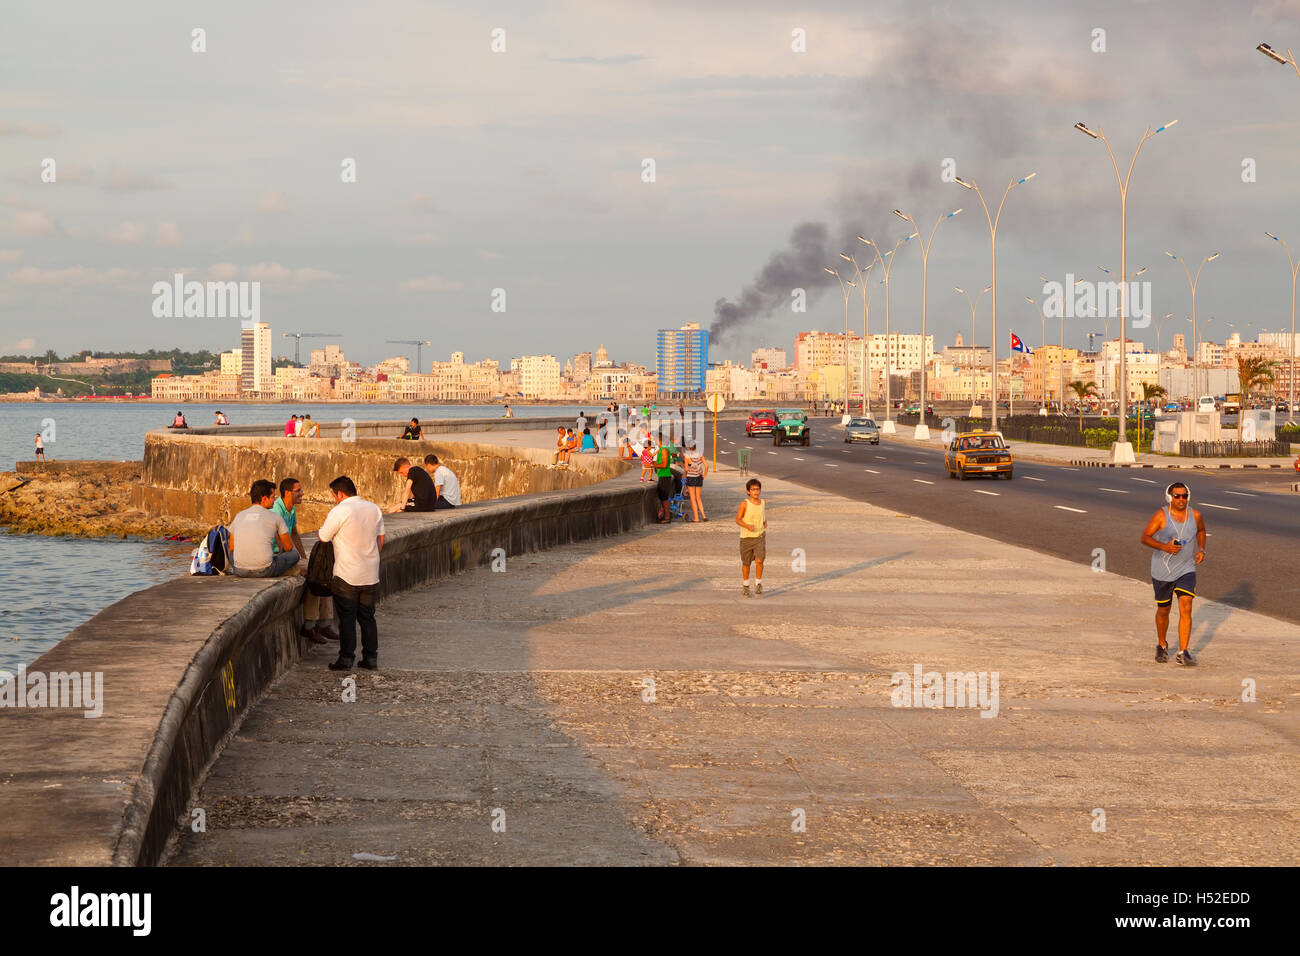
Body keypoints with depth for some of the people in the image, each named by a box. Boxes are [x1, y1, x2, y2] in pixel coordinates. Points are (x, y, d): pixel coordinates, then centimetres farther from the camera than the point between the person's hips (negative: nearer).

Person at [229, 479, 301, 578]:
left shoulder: (239, 516, 12)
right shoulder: (274, 517, 2)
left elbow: (231, 547, 22)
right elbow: (289, 547, 14)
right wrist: (281, 551, 38)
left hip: (240, 572, 4)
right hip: (264, 571, -4)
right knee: (294, 554, 16)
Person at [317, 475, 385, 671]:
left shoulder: (340, 511, -14)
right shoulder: (374, 509, 6)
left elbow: (323, 537, -6)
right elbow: (380, 540, 11)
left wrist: (322, 527, 15)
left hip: (347, 575, -6)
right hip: (370, 574, 6)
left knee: (347, 618, 1)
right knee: (367, 616, 13)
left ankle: (346, 658, 2)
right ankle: (371, 658, 13)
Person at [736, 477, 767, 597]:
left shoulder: (763, 503, 3)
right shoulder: (745, 504, -9)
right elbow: (738, 519, -7)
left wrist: (764, 532, 7)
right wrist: (747, 526, -22)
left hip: (759, 537, 2)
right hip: (746, 537, -2)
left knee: (759, 560, -13)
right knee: (746, 562, 8)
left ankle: (758, 583, 4)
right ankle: (745, 585, 25)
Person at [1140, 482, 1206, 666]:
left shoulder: (1195, 515, -1)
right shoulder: (1161, 516, -12)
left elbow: (1201, 531, 20)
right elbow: (1145, 537, -12)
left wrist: (1201, 549, 4)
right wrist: (1164, 547, -26)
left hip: (1186, 570, 2)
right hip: (1162, 572, -2)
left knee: (1186, 609, -13)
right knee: (1163, 610, 13)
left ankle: (1183, 653, -9)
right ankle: (1161, 645, 38)